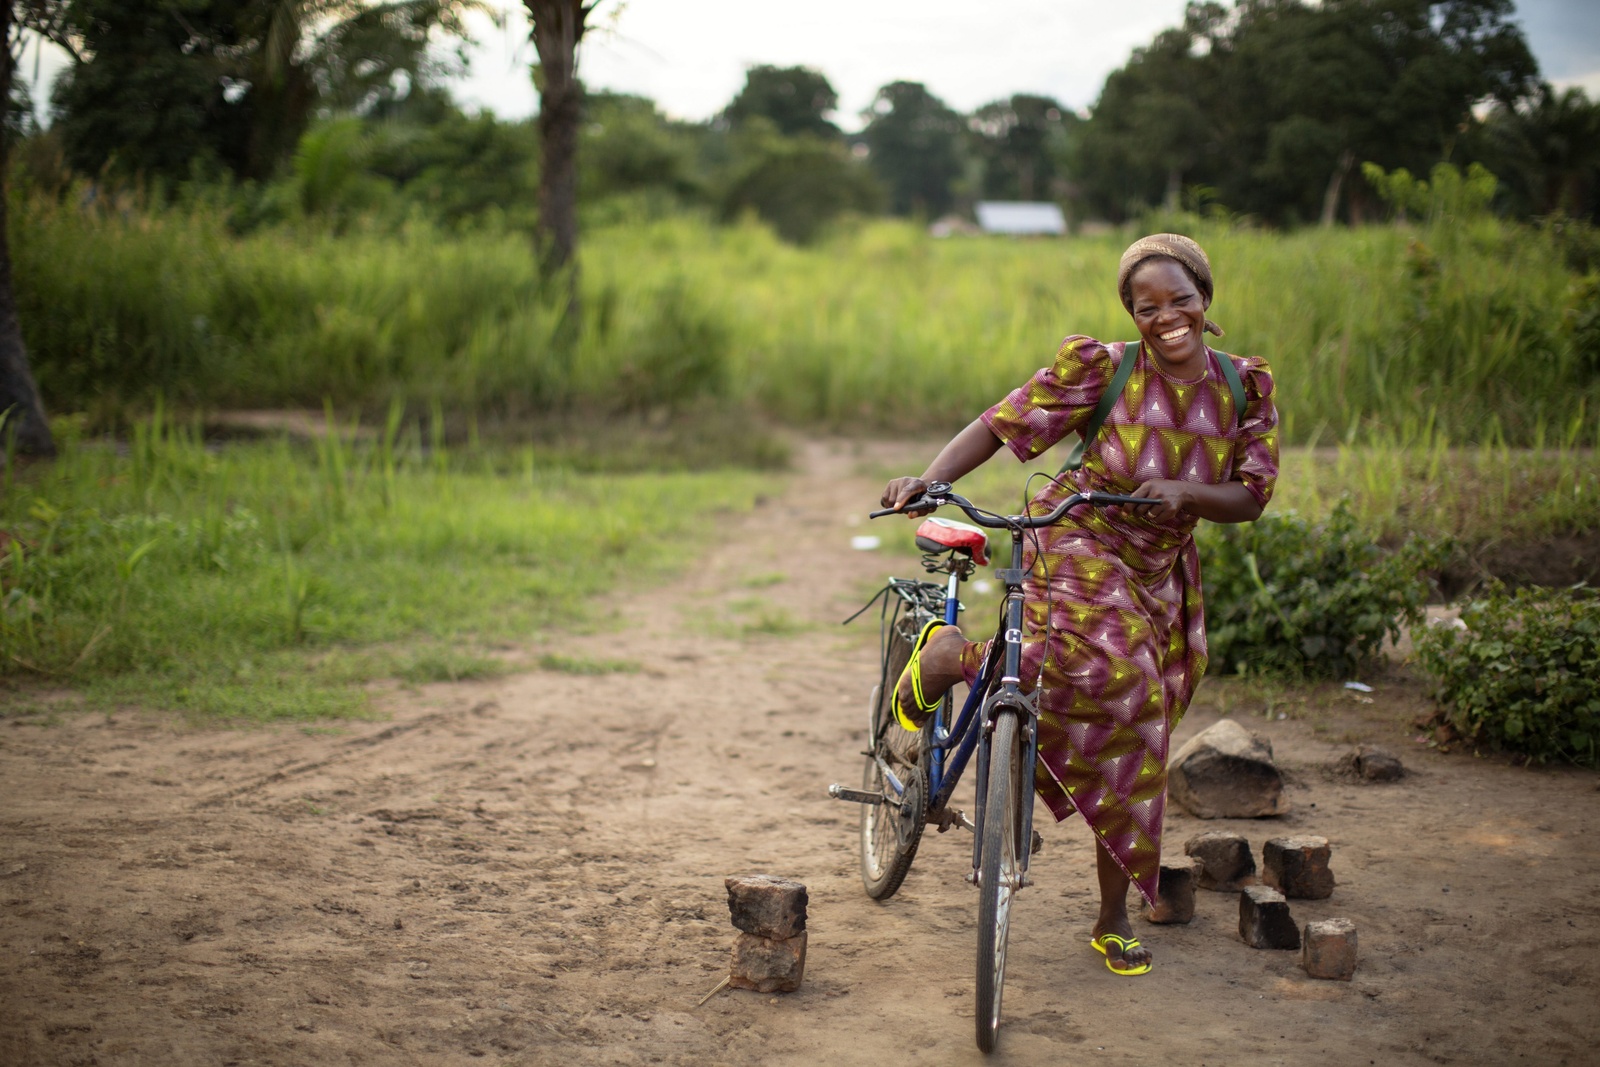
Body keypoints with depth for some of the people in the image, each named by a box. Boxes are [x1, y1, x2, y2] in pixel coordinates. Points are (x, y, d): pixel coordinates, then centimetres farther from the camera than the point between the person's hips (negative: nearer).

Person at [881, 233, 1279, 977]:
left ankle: (1114, 921, 21)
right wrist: (928, 480, -29)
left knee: (1133, 743, 7)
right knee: (1107, 670, -35)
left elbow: (1250, 498, -3)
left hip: (1161, 575, 5)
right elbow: (1001, 425, -14)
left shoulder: (1244, 387, -2)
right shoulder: (1101, 369, -14)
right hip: (1079, 548, -4)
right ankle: (950, 658, -9)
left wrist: (1183, 491, -24)